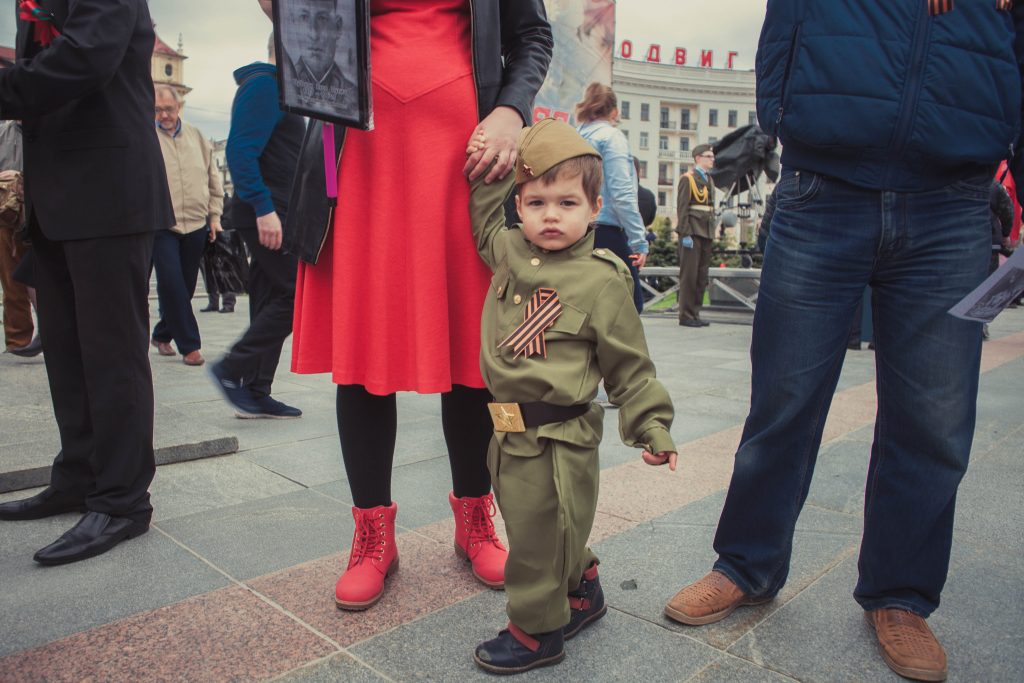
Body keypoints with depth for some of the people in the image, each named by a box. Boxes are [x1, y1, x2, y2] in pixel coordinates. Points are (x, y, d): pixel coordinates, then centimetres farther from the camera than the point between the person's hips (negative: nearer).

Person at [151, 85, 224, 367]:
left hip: (196, 224, 4)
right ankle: (190, 345, -3)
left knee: (185, 286, 10)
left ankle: (163, 334, 29)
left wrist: (215, 215, 11)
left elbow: (213, 179, 16)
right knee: (172, 285, -11)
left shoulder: (197, 137, 12)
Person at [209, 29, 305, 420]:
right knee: (297, 292, -11)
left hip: (272, 212, 10)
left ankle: (255, 394, 12)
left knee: (270, 302, 8)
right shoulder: (264, 84, -7)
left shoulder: (273, 87, 24)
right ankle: (233, 370, -4)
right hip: (267, 212, -10)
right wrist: (263, 208, -26)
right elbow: (240, 150, -19)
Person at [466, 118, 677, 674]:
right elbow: (484, 223, 29)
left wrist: (652, 427, -7)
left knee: (540, 536, 4)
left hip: (558, 440, -7)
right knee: (529, 526, 20)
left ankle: (537, 629, 25)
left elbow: (629, 367, -5)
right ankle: (583, 586, 43)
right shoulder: (507, 252, 4)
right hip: (507, 433, 7)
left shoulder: (603, 281, -11)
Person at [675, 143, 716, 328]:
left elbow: (711, 207, 19)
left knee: (702, 276, 7)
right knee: (689, 274, -5)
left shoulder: (709, 180, 18)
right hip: (692, 232, -7)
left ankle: (695, 313, 14)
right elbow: (682, 208, -10)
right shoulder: (688, 178, -4)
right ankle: (686, 315, 0)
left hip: (706, 233, 7)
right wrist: (685, 234, -16)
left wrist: (712, 232, 12)